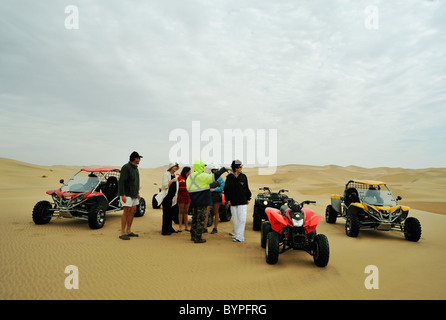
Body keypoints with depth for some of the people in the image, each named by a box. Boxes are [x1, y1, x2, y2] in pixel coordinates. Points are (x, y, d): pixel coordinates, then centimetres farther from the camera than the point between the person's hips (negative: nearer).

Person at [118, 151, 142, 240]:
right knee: (127, 211, -10)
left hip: (133, 194, 9)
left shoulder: (135, 168, 13)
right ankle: (122, 233, -4)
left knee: (133, 211, 8)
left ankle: (128, 231, 17)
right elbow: (121, 181, -19)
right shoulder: (126, 167, -15)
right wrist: (122, 195, -23)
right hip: (126, 194, -9)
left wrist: (137, 193, 20)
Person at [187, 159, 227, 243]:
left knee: (195, 218, 17)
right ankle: (198, 238, 1)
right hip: (202, 202, -8)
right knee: (201, 219, -2)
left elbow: (188, 189, 13)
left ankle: (193, 236, 25)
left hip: (194, 202, 8)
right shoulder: (202, 176, -15)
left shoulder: (189, 177, 10)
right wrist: (224, 169, -9)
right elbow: (214, 176, -18)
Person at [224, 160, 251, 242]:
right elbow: (226, 189, 5)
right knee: (235, 219, 10)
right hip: (233, 202, 1)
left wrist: (248, 198, 7)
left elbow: (247, 188, 9)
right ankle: (237, 234, 21)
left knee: (242, 219, -6)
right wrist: (228, 199, -1)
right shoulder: (229, 177, 0)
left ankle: (239, 236, -3)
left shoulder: (243, 177, 3)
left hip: (243, 202, -1)